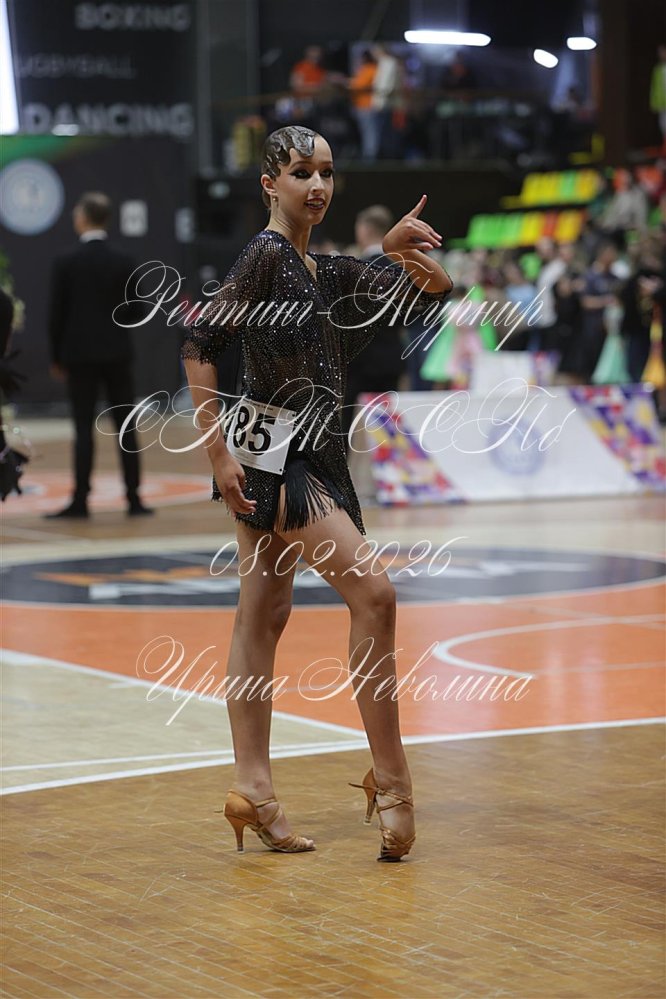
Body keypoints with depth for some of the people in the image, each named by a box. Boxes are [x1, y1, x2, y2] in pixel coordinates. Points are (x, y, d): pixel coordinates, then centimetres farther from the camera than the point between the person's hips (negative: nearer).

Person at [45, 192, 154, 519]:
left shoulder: (67, 263, -7)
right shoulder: (123, 262, -1)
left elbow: (56, 313, -4)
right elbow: (134, 311, 3)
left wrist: (56, 357, 6)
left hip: (80, 355, -2)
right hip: (117, 354, 2)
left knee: (84, 428, 0)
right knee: (126, 427, 5)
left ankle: (80, 501, -1)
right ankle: (134, 499, 5)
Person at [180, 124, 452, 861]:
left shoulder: (326, 271, 14)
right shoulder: (265, 255, -10)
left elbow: (433, 290, 12)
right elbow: (200, 347, -16)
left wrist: (405, 250, -9)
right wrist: (217, 453, -19)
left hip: (310, 455, 9)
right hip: (271, 453, -9)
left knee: (263, 615, 8)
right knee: (373, 595, -14)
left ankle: (252, 787, 11)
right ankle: (390, 778, -8)